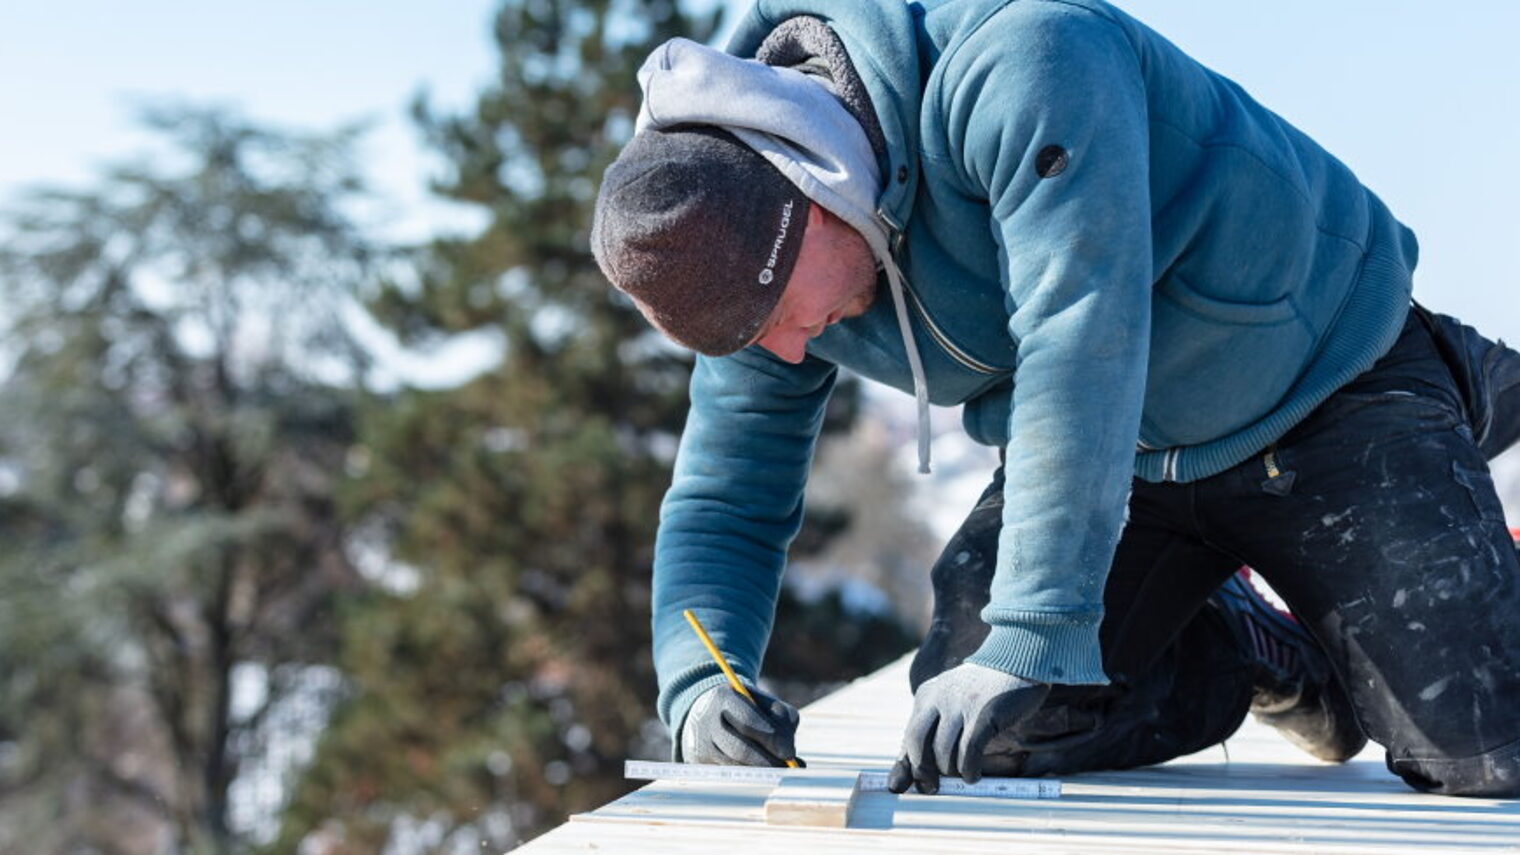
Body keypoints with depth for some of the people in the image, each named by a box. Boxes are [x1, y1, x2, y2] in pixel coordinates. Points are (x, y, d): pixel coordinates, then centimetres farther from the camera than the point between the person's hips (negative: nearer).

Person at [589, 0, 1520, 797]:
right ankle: (1270, 654, 14)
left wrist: (1033, 639, -44)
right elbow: (723, 505, -3)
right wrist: (700, 688, -22)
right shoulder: (755, 256, -11)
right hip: (1115, 456, 6)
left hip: (1325, 394, -6)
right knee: (992, 728, -12)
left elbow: (1083, 344, -42)